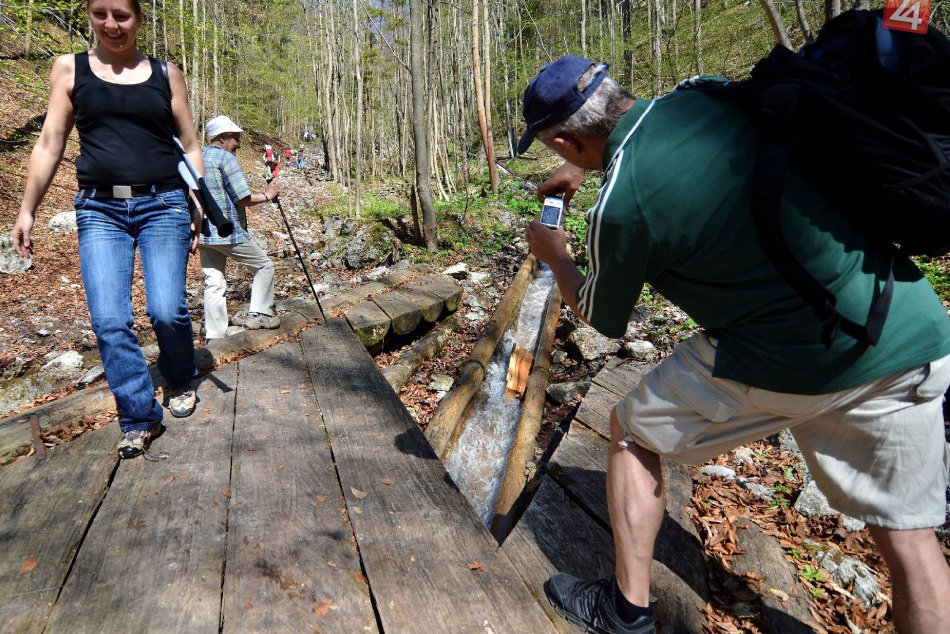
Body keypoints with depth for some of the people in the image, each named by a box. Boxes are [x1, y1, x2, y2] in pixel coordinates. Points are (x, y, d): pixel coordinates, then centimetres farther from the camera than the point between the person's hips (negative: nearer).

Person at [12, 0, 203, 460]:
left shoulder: (165, 74, 9)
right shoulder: (70, 69, 10)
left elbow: (190, 146, 11)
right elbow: (49, 144, 9)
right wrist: (27, 211, 5)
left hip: (163, 205, -1)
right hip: (100, 209, 1)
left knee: (167, 310, -8)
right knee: (109, 321, -7)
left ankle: (181, 383, 22)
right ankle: (140, 418, 7)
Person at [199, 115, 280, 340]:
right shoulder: (225, 158, -10)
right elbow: (243, 199, -15)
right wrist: (267, 196, 0)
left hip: (203, 234, 8)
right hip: (227, 232, -8)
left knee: (213, 283, 9)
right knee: (264, 266, 10)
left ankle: (215, 335, 11)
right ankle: (259, 314, 8)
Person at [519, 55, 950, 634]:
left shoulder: (620, 205, -14)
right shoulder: (703, 96, 4)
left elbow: (603, 318, 6)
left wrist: (554, 256, 21)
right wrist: (586, 169, 35)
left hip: (788, 363, -7)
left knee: (632, 429, 15)